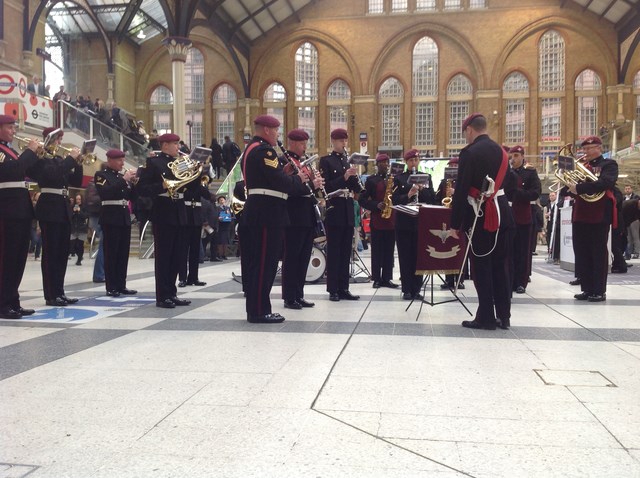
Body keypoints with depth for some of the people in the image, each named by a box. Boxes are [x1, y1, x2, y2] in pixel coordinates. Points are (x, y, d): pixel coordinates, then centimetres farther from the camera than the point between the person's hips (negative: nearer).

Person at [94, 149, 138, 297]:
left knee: (123, 253, 6)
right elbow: (105, 192, -19)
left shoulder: (122, 176, 18)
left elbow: (131, 196, 14)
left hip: (124, 216, 7)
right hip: (111, 217, -7)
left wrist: (133, 182, -2)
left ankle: (121, 285, 12)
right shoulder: (101, 175, -1)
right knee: (111, 253, -6)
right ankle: (111, 287, -2)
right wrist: (124, 180, -20)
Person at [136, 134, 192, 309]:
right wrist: (162, 186, -22)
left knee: (176, 256, 9)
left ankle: (171, 293, 18)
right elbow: (141, 188, -10)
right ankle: (162, 297, 4)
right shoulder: (153, 162, -4)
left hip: (179, 214, 6)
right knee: (163, 255, -2)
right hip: (163, 214, -6)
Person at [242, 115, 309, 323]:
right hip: (267, 213, -11)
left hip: (258, 211, 11)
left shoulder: (252, 149, 20)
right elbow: (279, 181, -22)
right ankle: (259, 311, 0)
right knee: (264, 262, -6)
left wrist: (293, 179, 6)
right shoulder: (263, 150, -13)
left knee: (258, 261, 13)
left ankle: (255, 308, 20)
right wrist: (298, 179, -4)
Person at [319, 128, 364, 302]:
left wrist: (354, 176, -9)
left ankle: (344, 288, 14)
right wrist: (344, 178, -22)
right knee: (333, 251, -2)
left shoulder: (349, 161, 15)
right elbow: (326, 186, -12)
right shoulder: (326, 160, -2)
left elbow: (356, 189, 10)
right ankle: (333, 290, 4)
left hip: (348, 210, 6)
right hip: (334, 209, -6)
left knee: (346, 251, 7)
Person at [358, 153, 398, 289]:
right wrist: (376, 205, -17)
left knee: (389, 251, 6)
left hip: (392, 220, 4)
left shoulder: (394, 178, 13)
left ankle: (387, 278, 13)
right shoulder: (371, 179, 2)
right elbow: (362, 200, -2)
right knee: (377, 251, 1)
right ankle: (376, 278, 9)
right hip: (377, 220, -3)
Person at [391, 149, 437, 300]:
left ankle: (416, 289, 12)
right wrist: (408, 195, -22)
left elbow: (433, 199, 2)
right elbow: (395, 199, -5)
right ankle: (407, 289, 8)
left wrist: (422, 190, -15)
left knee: (419, 256, 3)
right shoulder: (399, 178, 4)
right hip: (404, 222, -1)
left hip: (421, 222, 1)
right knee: (405, 256, 1)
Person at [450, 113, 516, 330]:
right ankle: (503, 315, 18)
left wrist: (455, 223, -10)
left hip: (481, 216, -7)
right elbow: (510, 184, 16)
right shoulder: (501, 151, 12)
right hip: (503, 214, 7)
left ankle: (486, 317, 5)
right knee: (501, 265, 11)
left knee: (482, 267, 1)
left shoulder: (470, 152, -11)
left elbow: (461, 190, -14)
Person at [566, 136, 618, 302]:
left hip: (600, 215, -6)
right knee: (581, 253, 7)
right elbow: (573, 189, 13)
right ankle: (587, 289, 15)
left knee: (598, 254, -2)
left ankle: (599, 291, 4)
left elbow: (605, 183, -20)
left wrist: (579, 188, -25)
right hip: (580, 215, 6)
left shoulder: (609, 165, 0)